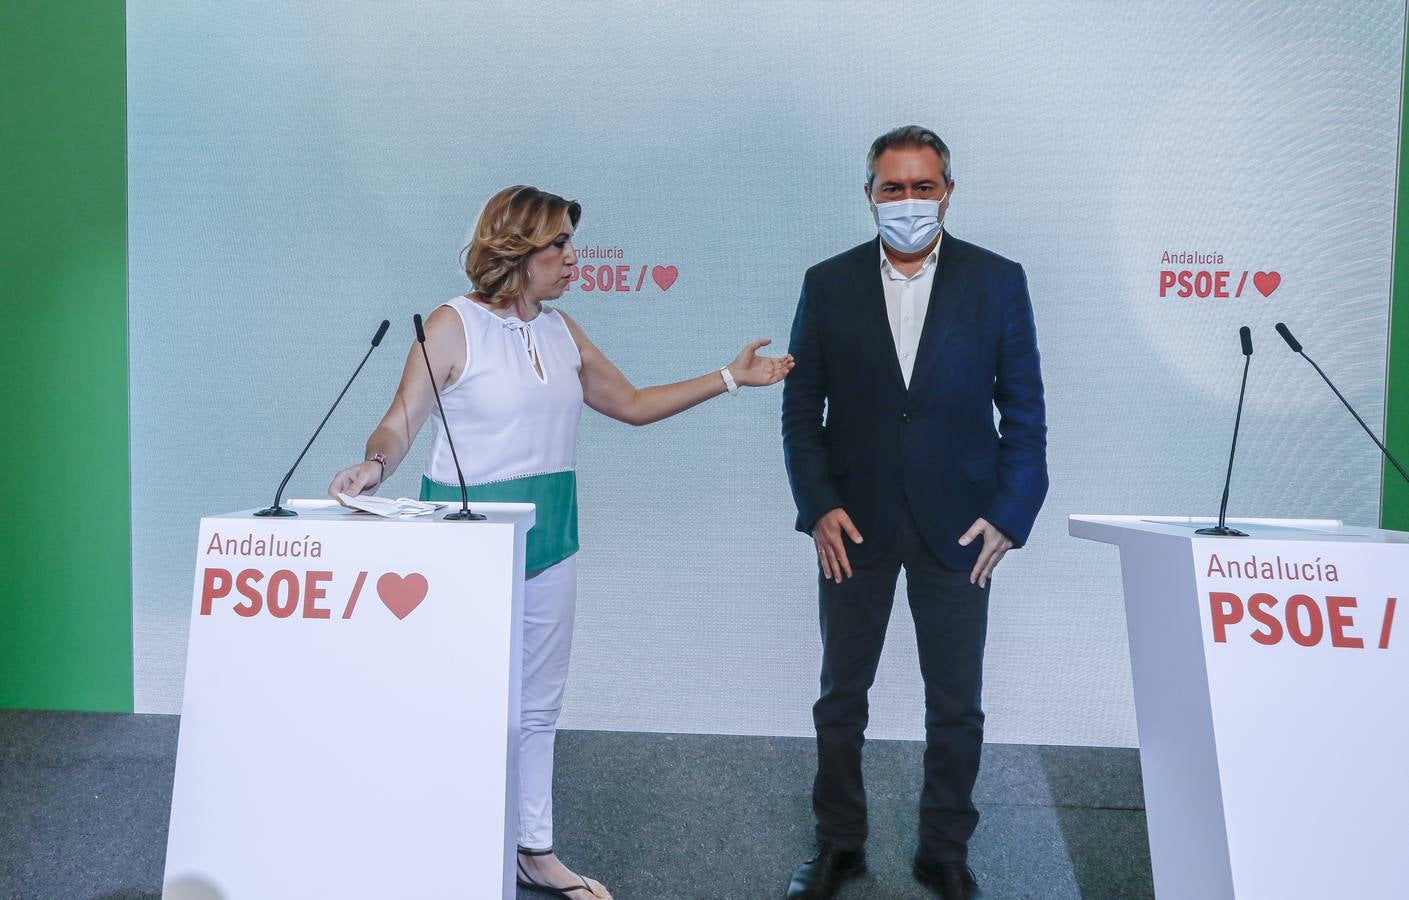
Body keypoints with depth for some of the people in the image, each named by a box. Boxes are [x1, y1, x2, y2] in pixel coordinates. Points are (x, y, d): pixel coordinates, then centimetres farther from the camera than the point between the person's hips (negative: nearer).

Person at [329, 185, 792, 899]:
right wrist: (375, 465, -34)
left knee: (537, 705, 12)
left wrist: (730, 378, 14)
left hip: (549, 532, 6)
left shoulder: (560, 331, 11)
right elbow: (400, 424, -11)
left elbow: (631, 404, 18)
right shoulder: (455, 326, -7)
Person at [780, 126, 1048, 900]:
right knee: (841, 697, 11)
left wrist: (1009, 515, -7)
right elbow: (801, 410, 3)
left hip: (956, 525, 0)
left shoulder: (997, 282, 1)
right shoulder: (828, 284, 2)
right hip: (854, 524, 1)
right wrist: (818, 507, -7)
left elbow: (1024, 412, 2)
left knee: (956, 704, 9)